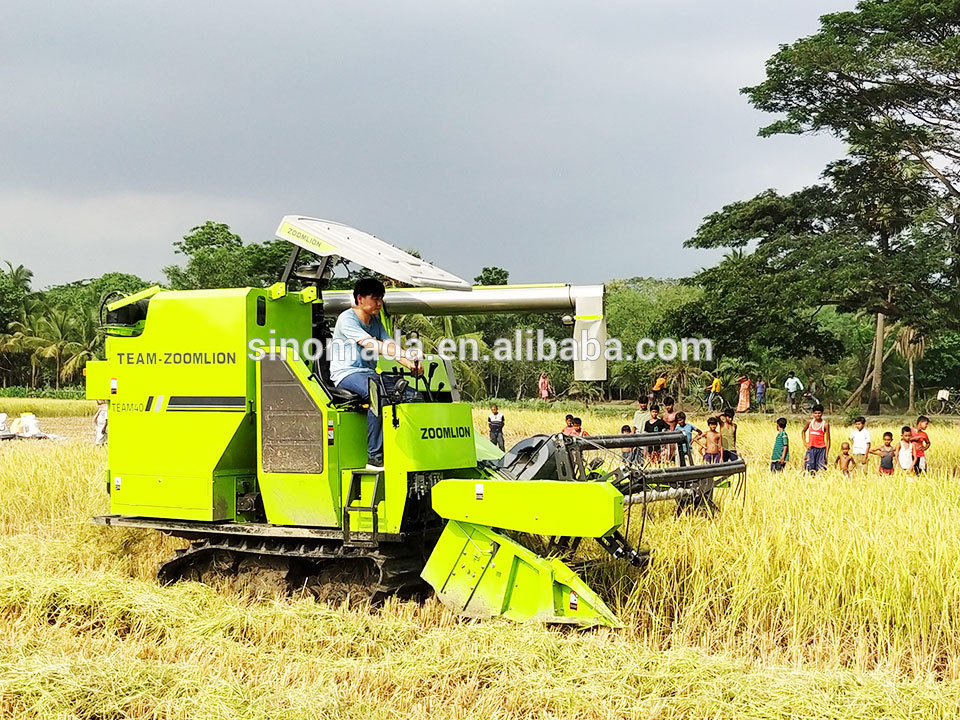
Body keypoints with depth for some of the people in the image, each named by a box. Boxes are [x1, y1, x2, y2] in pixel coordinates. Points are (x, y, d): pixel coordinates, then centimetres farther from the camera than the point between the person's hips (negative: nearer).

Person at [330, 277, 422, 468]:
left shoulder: (376, 321, 18)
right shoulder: (347, 319, -8)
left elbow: (390, 345, 6)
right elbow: (372, 344, -20)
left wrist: (412, 362, -15)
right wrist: (403, 359, -30)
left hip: (370, 374, 8)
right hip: (346, 374, -8)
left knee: (411, 395, -13)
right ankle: (374, 455, -36)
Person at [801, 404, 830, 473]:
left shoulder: (825, 424, -4)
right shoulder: (810, 422, 5)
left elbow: (828, 440, -3)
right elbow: (803, 432, 23)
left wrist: (827, 453, -8)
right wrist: (805, 443, 10)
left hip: (821, 449, -2)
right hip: (811, 448, 2)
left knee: (820, 469, -4)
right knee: (810, 468, -6)